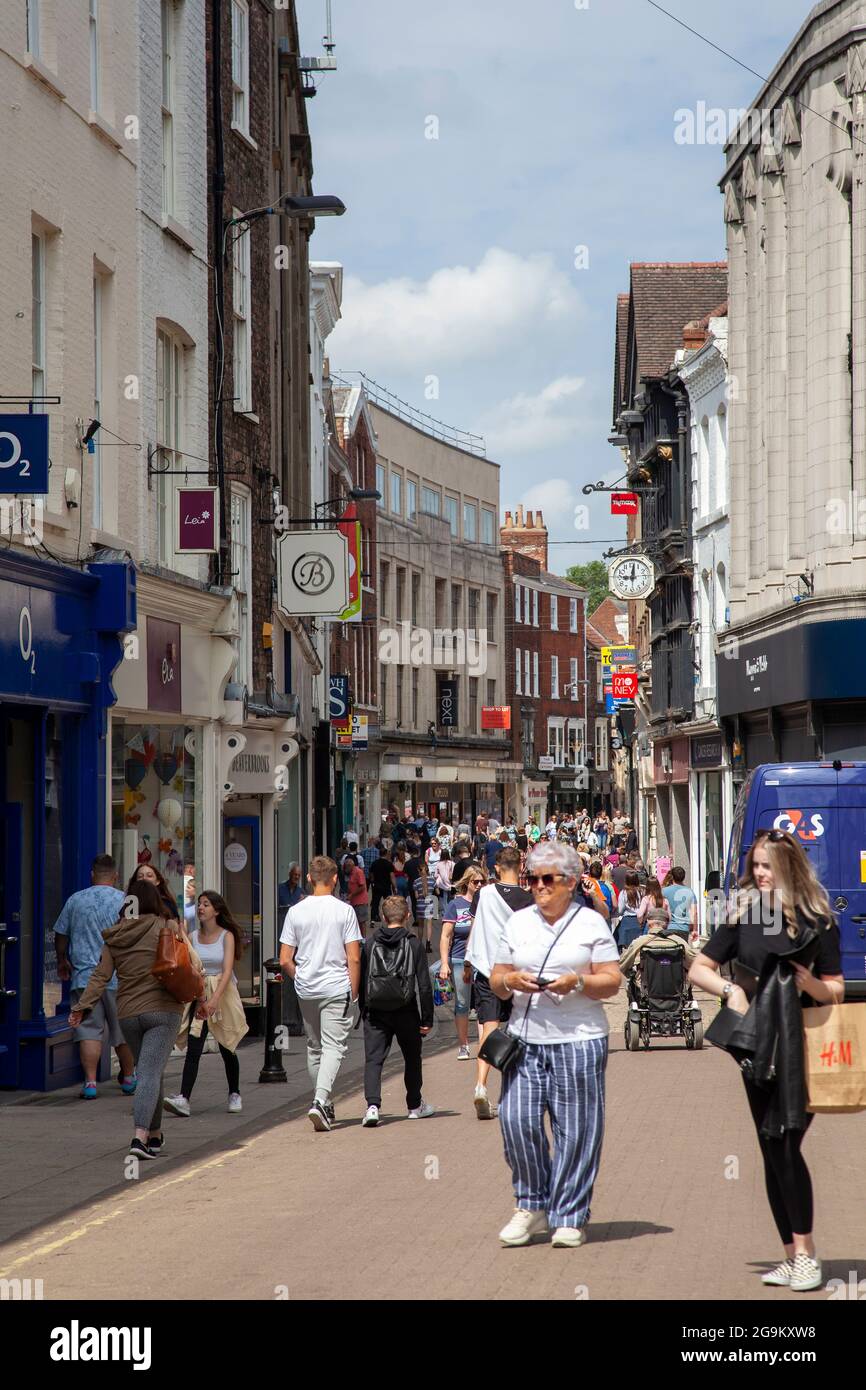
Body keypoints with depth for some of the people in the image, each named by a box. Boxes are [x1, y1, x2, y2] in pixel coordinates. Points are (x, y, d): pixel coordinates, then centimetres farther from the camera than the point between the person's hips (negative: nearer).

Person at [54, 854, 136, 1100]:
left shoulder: (75, 900, 4)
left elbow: (60, 935, 12)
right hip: (119, 978, -1)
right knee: (123, 1031, 12)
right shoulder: (125, 902, -4)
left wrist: (62, 961, 28)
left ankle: (90, 1082, -8)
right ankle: (128, 1078, 23)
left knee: (89, 1031, 0)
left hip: (83, 976, 1)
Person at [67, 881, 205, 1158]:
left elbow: (100, 976, 1)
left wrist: (83, 1006, -1)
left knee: (148, 1072, 17)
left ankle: (155, 1136, 25)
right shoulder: (168, 928, 0)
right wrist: (200, 992, 7)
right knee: (151, 1073, -10)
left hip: (128, 1014, 4)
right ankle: (140, 1137, -25)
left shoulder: (114, 937, 9)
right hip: (163, 1010, -4)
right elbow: (189, 962, -3)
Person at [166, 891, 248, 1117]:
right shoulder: (193, 937, 4)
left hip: (223, 994, -2)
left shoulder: (227, 936, -6)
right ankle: (183, 1098, -21)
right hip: (198, 995, 2)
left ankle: (234, 1095, 29)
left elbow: (227, 971, -16)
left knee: (227, 1048, 10)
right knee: (193, 1049, -12)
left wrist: (214, 1000, -27)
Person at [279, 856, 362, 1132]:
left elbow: (285, 961, 1)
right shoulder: (344, 911, -6)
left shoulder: (295, 912, 1)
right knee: (333, 1047, -4)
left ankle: (323, 1104, 24)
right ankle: (320, 1102, -22)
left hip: (306, 990, 3)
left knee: (314, 1047, 16)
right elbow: (354, 958, -8)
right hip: (337, 988, -3)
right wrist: (353, 992, 2)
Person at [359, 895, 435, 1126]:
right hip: (405, 1011, 0)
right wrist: (427, 1018, 1)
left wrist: (363, 1010, 14)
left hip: (375, 1012, 0)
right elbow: (424, 984, -4)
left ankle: (372, 1105, -21)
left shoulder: (370, 944, 1)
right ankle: (415, 1105, 31)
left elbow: (362, 981, 4)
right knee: (412, 1057, 18)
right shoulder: (413, 943, -4)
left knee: (373, 1059, -2)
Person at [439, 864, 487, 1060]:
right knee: (462, 1004, 5)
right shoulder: (455, 904, 2)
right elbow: (446, 936, 2)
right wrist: (444, 963, -6)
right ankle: (463, 1046, 14)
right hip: (459, 961, -1)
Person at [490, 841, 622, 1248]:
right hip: (526, 1036, 3)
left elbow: (612, 981, 2)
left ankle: (569, 1216, 9)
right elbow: (496, 981, 15)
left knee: (575, 1129, -1)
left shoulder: (591, 923, 5)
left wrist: (578, 981, -16)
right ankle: (533, 1207, 9)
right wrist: (511, 980, -7)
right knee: (517, 1121, -7)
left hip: (578, 1038, -3)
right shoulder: (517, 923, 14)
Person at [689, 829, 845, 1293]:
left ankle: (805, 1252, -6)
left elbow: (837, 990, 3)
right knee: (772, 1152, 6)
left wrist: (814, 985, -18)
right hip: (757, 1048, 4)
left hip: (803, 1046, -4)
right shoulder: (743, 916, 5)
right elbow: (699, 969, 7)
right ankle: (792, 1255, 14)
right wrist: (730, 988, -10)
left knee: (786, 1146, -13)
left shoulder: (817, 921, -1)